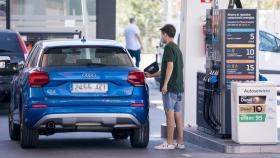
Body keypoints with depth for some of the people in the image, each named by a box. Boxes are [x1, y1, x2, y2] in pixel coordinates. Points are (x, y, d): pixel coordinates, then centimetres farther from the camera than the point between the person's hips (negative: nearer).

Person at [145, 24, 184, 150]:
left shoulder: (169, 47, -9)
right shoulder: (177, 48, 21)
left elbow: (170, 66, -19)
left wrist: (165, 84, -20)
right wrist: (151, 75, 36)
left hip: (170, 88, -9)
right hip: (179, 87, 9)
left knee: (170, 115, -7)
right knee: (178, 115, 8)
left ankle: (169, 143, -7)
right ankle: (180, 142, 8)